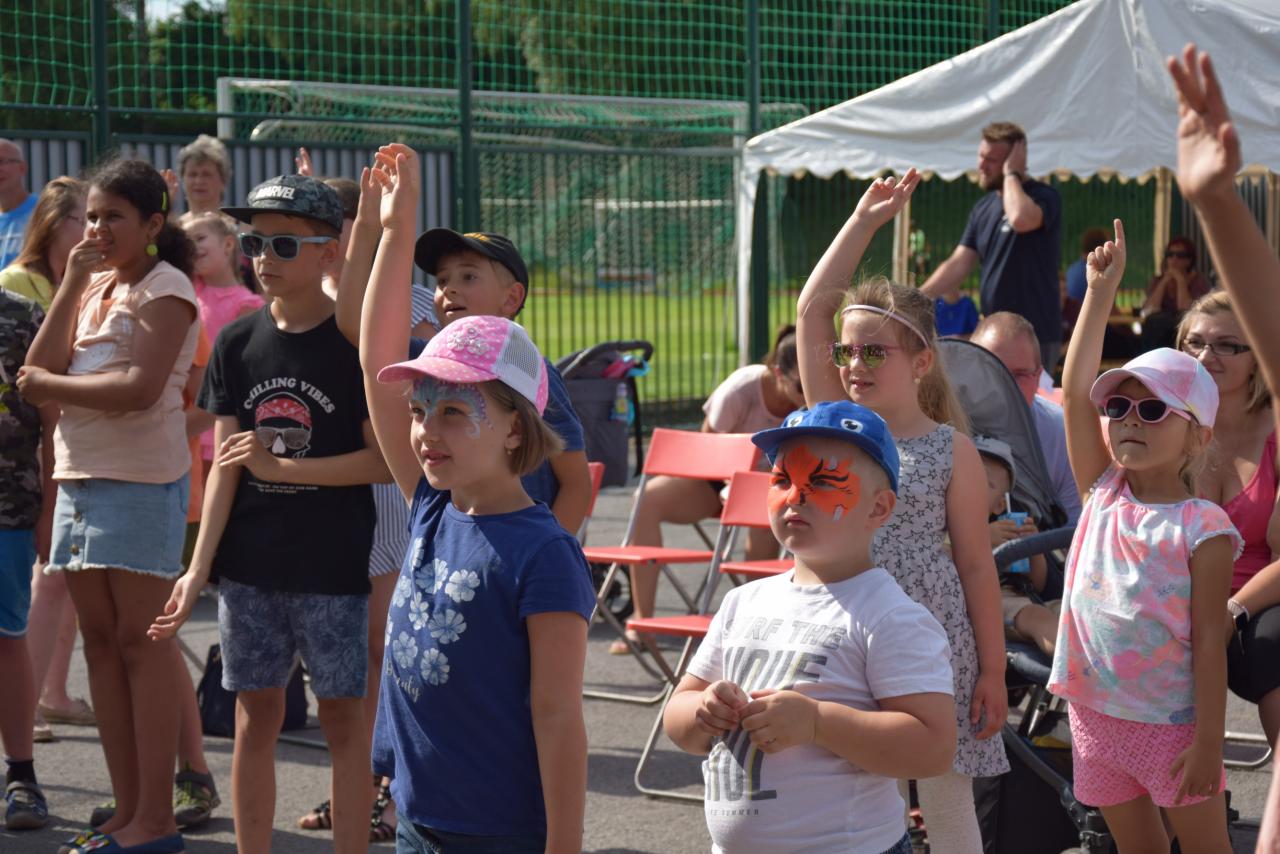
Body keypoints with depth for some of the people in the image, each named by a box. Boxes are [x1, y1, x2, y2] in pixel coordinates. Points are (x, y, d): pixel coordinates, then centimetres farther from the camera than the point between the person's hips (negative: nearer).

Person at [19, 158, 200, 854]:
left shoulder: (164, 288, -5)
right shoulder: (93, 286, 17)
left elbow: (140, 387, -18)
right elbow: (39, 367, 5)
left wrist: (48, 385, -7)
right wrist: (73, 284, -1)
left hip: (140, 479, -8)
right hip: (79, 476, 8)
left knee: (141, 642, -7)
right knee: (100, 641, 7)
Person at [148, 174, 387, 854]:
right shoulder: (237, 343, 5)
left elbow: (383, 460, -10)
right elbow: (225, 466, 4)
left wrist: (281, 467, -16)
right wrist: (199, 567, -3)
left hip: (333, 567, -4)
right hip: (249, 567, 4)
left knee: (342, 716, 3)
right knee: (255, 717, 8)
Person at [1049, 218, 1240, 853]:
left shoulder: (1201, 528, -12)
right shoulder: (1103, 494, 2)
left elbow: (1209, 640, -12)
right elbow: (1074, 390, -5)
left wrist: (1209, 742, -15)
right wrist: (1100, 292, -8)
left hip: (1171, 723, -5)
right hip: (1097, 714, 5)